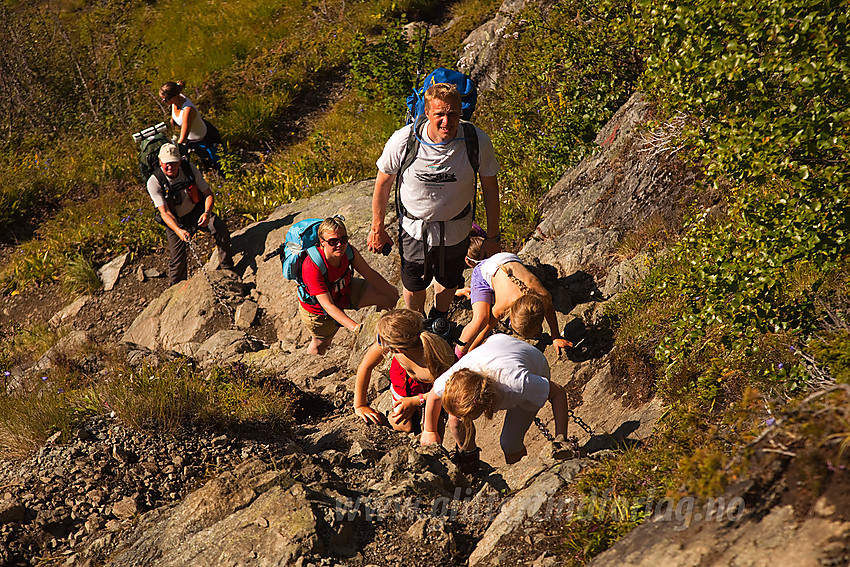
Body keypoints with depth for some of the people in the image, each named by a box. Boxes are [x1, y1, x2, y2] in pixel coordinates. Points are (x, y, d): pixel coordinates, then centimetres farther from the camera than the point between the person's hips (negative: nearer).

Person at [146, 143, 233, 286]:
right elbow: (165, 212, -27)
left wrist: (207, 213, -33)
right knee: (177, 260, -4)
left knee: (220, 227, -27)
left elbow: (209, 194, -11)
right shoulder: (154, 182, -21)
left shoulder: (190, 169, -16)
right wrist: (179, 231, -45)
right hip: (175, 221, -1)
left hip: (197, 211, 1)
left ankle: (226, 268, -14)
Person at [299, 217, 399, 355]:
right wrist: (355, 327, -49)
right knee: (321, 346, 17)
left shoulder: (348, 251, -24)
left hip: (344, 291, 5)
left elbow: (370, 274, -9)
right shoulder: (312, 266, -41)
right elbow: (328, 305, -41)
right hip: (318, 310, -5)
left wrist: (394, 295, -10)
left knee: (390, 296, 2)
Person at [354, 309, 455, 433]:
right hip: (404, 375, 2)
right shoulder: (386, 342, -40)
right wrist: (359, 405, -10)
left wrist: (415, 401, -19)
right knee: (403, 426, 0)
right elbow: (366, 366, -19)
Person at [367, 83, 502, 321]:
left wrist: (493, 237, -4)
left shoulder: (478, 142, -25)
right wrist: (377, 228, 0)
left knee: (449, 280, 25)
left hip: (456, 228, 1)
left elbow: (490, 188, -10)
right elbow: (383, 182, -10)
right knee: (414, 283, 20)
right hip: (415, 227, -1)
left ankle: (439, 319, 58)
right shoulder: (402, 141, -27)